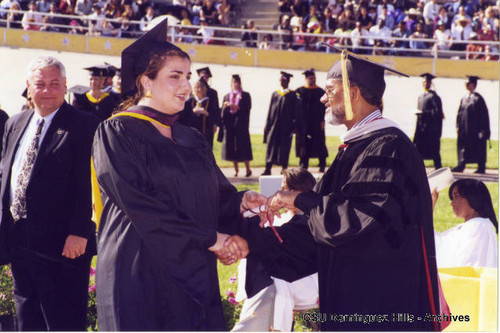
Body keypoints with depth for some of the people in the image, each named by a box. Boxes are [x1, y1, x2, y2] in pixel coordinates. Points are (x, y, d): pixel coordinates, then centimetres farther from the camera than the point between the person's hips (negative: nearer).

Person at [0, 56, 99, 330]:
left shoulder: (84, 125, -8)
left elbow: (88, 184, -13)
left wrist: (78, 233, -19)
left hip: (62, 245, -7)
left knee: (64, 325, -2)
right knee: (27, 321, 16)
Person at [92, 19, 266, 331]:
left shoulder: (193, 140, 16)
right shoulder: (117, 133, -5)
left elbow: (217, 196, 14)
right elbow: (141, 205, -15)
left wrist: (241, 201, -10)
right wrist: (209, 238, -15)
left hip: (193, 276, 6)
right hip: (141, 271, -6)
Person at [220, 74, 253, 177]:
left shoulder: (245, 95, 6)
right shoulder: (227, 96, 16)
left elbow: (247, 108, -4)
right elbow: (223, 112, 12)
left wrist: (235, 106, -15)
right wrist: (225, 107, -9)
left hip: (241, 123, -3)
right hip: (229, 124, 4)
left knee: (243, 147, -7)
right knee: (231, 148, 1)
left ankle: (248, 169, 1)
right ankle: (236, 170, 7)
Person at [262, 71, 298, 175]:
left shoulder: (292, 95, 2)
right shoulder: (275, 94, 11)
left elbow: (295, 112, 0)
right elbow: (270, 110, 11)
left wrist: (293, 125, -8)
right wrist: (267, 125, 5)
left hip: (286, 126, -3)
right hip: (274, 125, 3)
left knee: (284, 146, 0)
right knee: (271, 146, -1)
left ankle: (284, 168, 8)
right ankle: (268, 169, -1)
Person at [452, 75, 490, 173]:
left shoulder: (478, 98, -9)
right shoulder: (464, 98, 11)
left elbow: (484, 114, -10)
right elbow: (460, 113, 14)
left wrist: (483, 129, -13)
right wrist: (458, 126, 6)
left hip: (475, 129, -6)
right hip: (464, 129, 6)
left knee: (478, 149, 1)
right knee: (463, 147, 2)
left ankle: (481, 167, 8)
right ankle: (461, 165, 4)